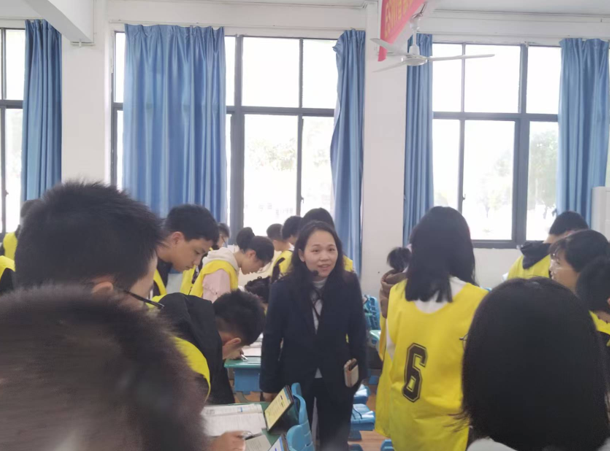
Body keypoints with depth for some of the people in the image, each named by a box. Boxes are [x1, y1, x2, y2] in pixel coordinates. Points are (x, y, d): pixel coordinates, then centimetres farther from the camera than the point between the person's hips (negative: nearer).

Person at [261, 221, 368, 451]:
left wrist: (359, 371, -5)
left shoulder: (349, 284, -12)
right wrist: (268, 384, -2)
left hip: (337, 378, 1)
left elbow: (357, 332, -2)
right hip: (295, 378, 0)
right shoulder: (283, 288, -13)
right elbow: (272, 338, -6)